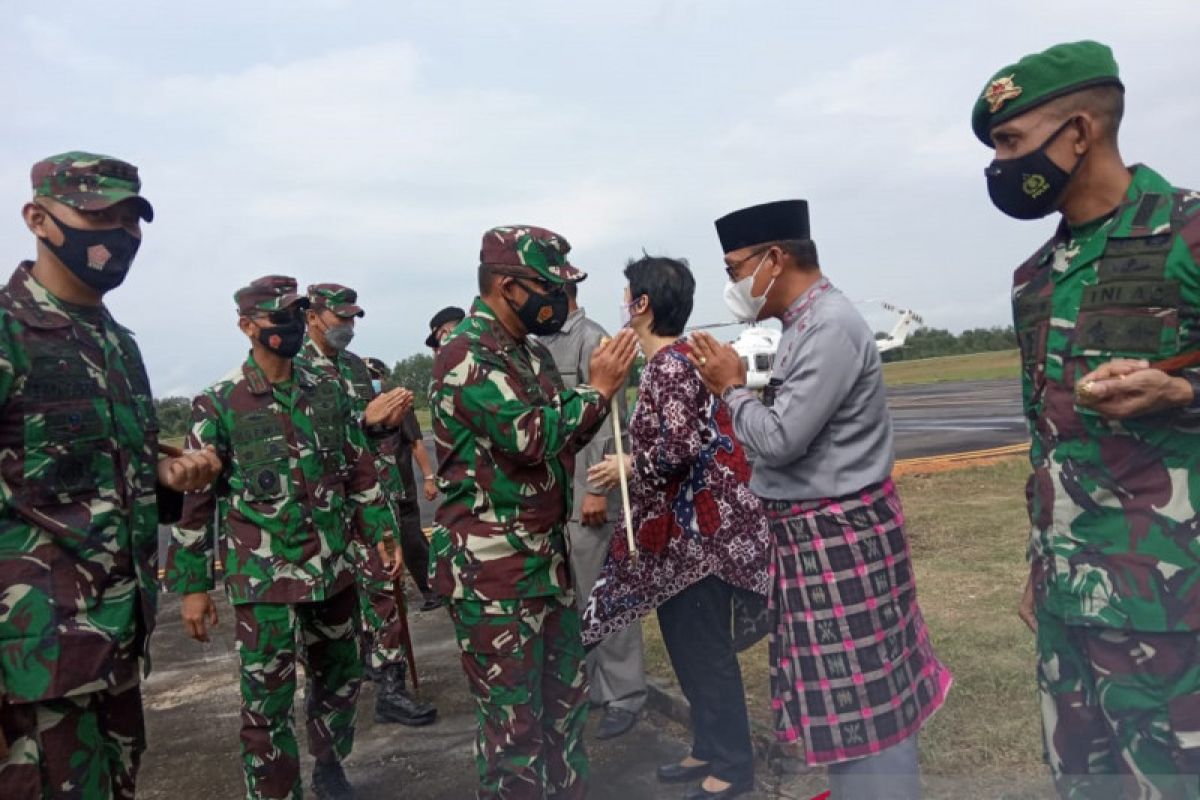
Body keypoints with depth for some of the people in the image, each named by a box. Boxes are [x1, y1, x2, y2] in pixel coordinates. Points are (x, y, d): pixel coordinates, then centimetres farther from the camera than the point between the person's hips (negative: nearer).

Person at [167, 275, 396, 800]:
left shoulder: (328, 393, 6)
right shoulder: (218, 404, -6)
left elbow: (359, 469, 13)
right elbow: (196, 497, -4)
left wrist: (380, 532, 8)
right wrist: (193, 586, -4)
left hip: (334, 568, 5)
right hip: (264, 577, -5)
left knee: (341, 677, 19)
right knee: (268, 703, 3)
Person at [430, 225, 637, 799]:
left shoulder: (530, 353, 12)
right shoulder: (466, 354, -16)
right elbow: (531, 435, -25)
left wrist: (605, 386, 4)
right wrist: (598, 388, -12)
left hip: (547, 556, 9)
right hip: (492, 570, -9)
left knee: (565, 697, 19)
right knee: (514, 720, 3)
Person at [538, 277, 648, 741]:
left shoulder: (591, 340, -9)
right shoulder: (540, 345, 14)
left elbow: (607, 421, -16)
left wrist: (598, 490, -19)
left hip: (586, 496, -8)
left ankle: (624, 696, 14)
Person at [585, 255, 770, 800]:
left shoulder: (671, 364, -18)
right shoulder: (670, 361, 12)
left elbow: (681, 448, -26)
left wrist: (627, 466, -12)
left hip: (699, 525, -10)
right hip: (677, 525, 10)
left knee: (706, 647, 2)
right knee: (686, 643, 17)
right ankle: (709, 749, 32)